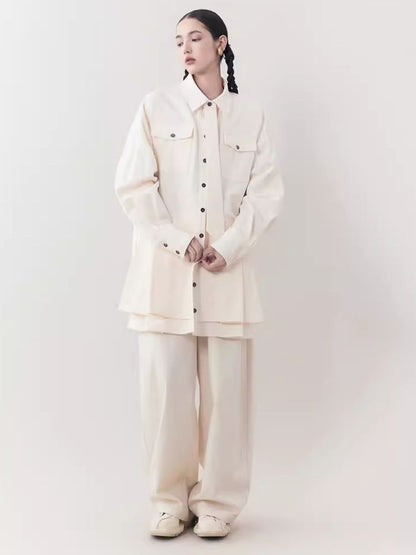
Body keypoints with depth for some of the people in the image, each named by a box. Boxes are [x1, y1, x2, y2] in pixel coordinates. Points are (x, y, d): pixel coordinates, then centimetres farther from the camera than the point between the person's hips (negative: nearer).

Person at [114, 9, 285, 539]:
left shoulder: (251, 114, 9)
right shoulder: (156, 106, 6)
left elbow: (266, 191, 4)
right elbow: (132, 186, 0)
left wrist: (226, 248, -9)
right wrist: (180, 242, -8)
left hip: (227, 268, 1)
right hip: (164, 267, 0)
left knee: (226, 386, 1)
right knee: (164, 385, -1)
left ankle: (217, 501, 15)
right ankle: (170, 499, 13)